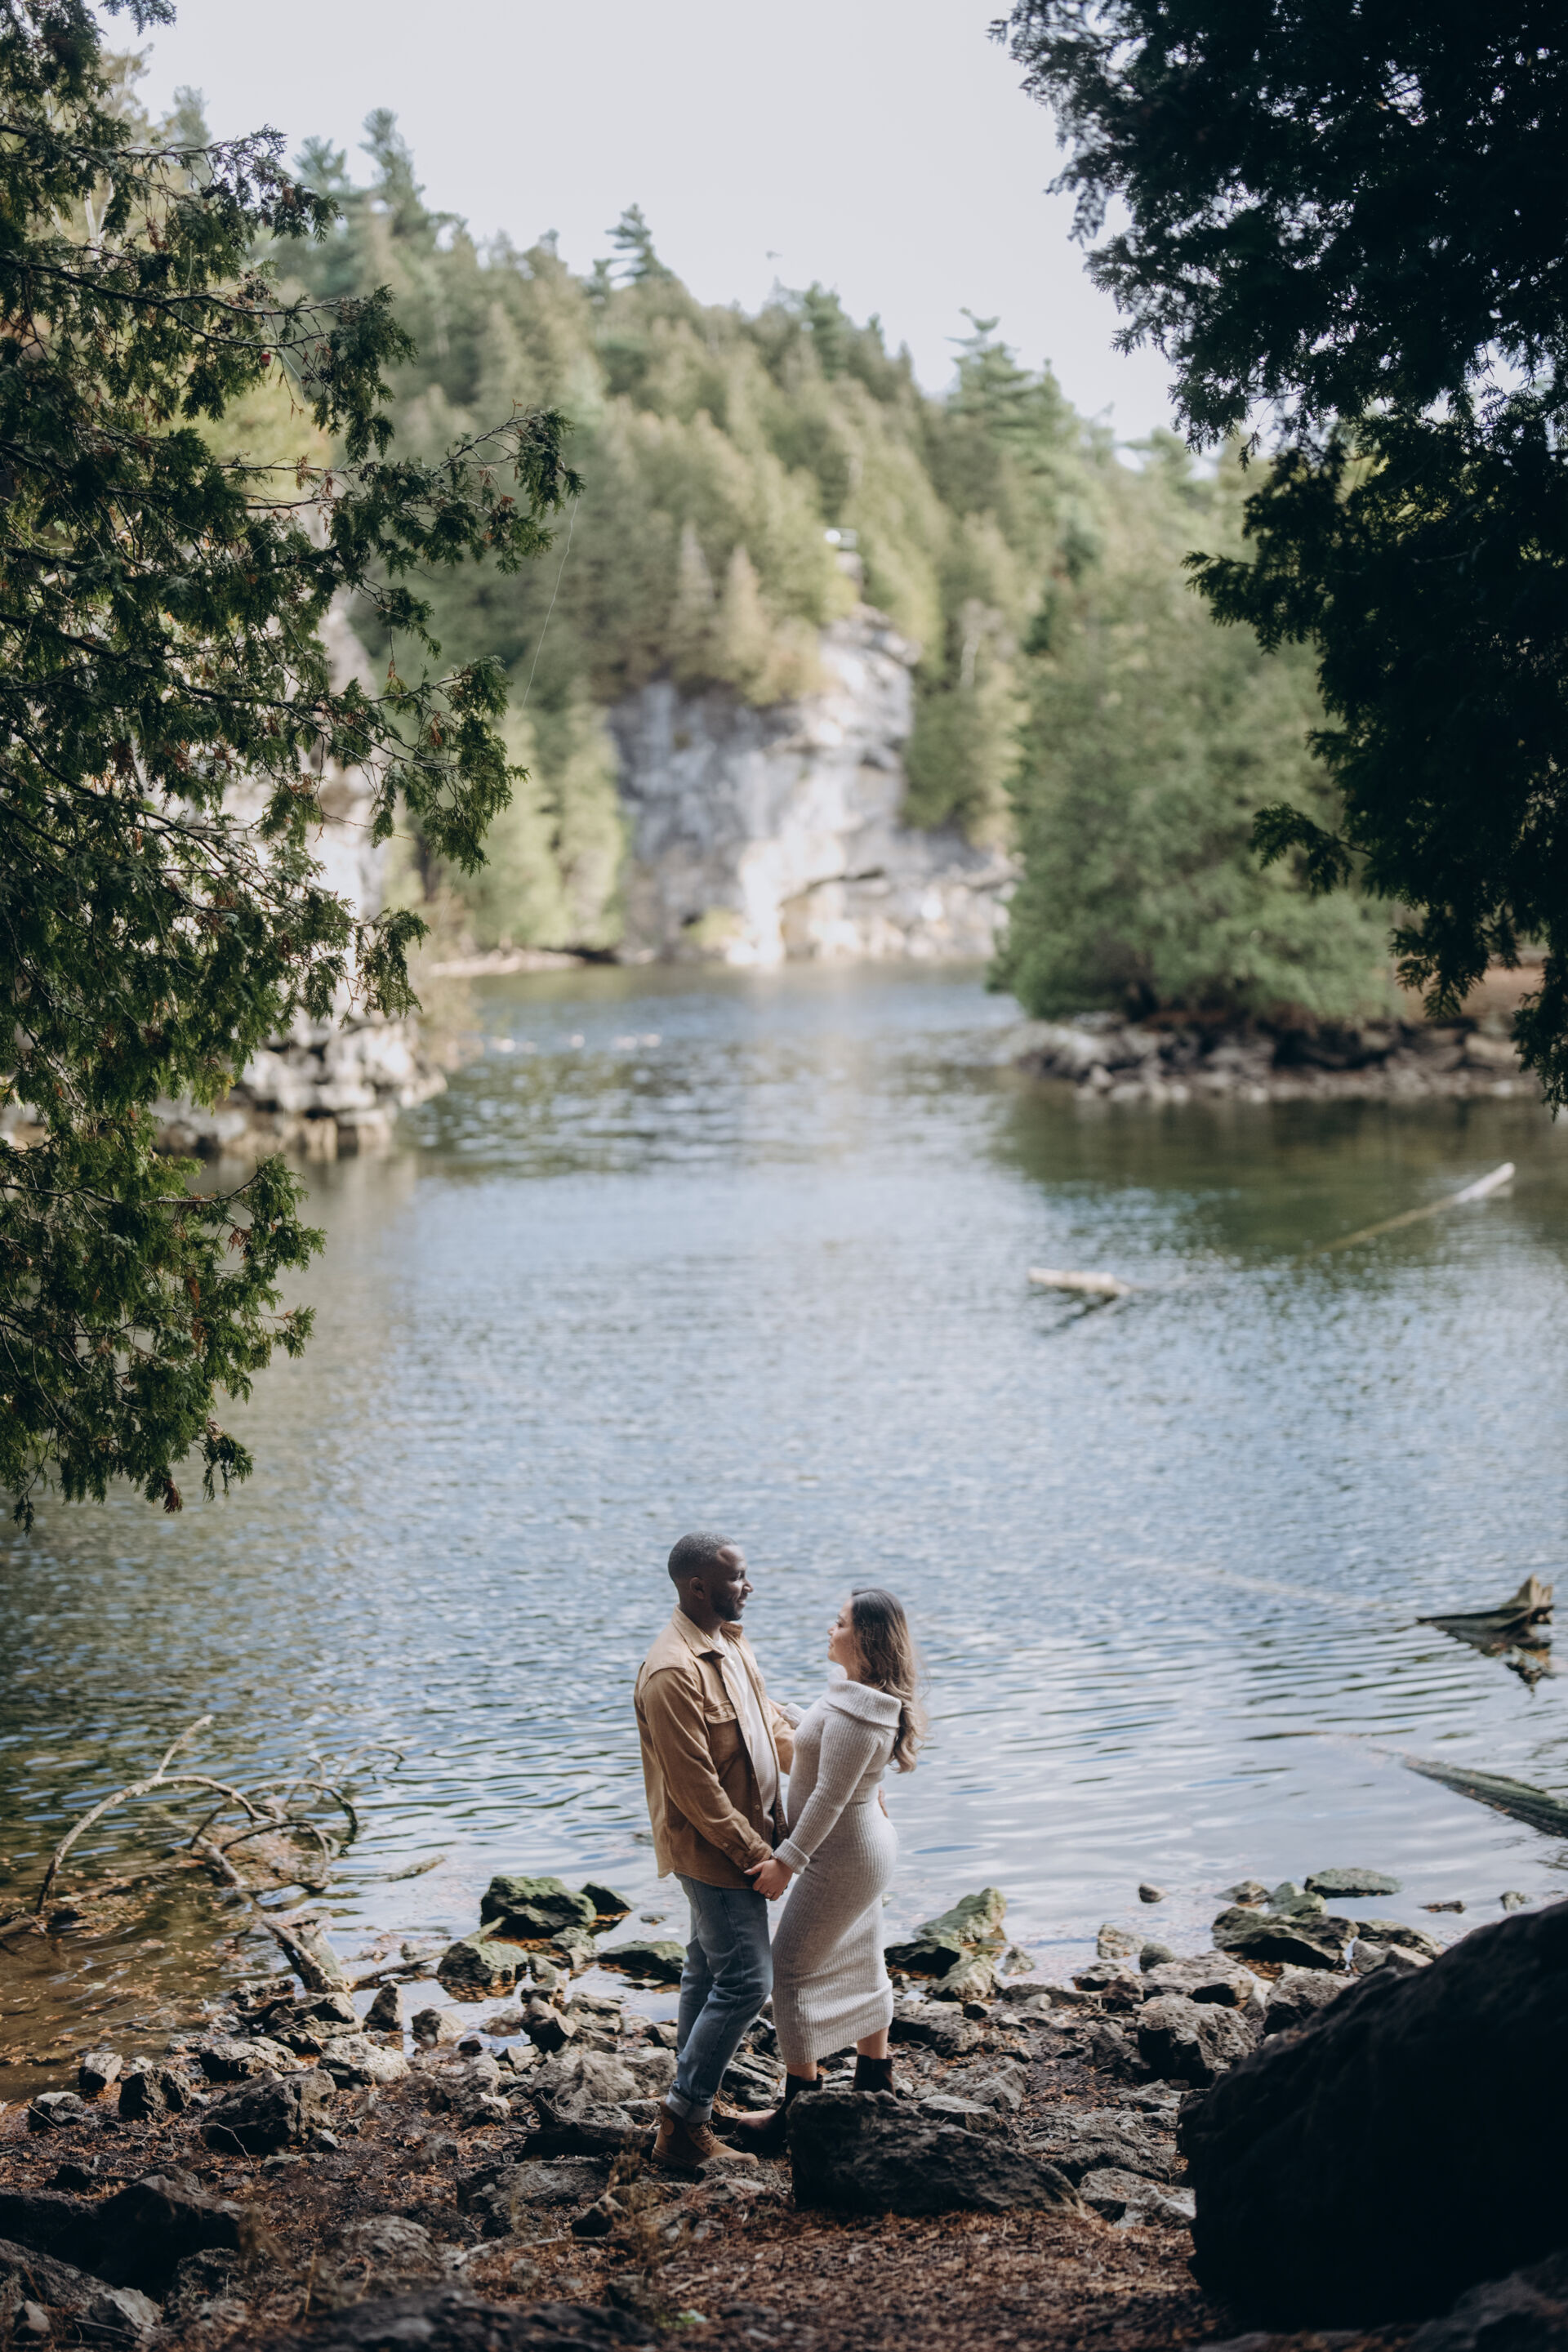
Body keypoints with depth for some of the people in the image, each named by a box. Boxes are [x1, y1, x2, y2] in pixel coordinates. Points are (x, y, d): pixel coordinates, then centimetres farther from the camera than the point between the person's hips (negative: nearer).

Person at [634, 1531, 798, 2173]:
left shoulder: (731, 1643, 6)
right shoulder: (674, 1672, -25)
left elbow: (770, 1723, 18)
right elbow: (693, 1784, -25)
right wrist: (752, 1852, -20)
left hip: (742, 1837, 10)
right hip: (712, 1848, -10)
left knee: (709, 1972, 16)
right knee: (745, 1981, -8)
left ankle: (690, 2112, 26)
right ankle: (683, 2127, 0)